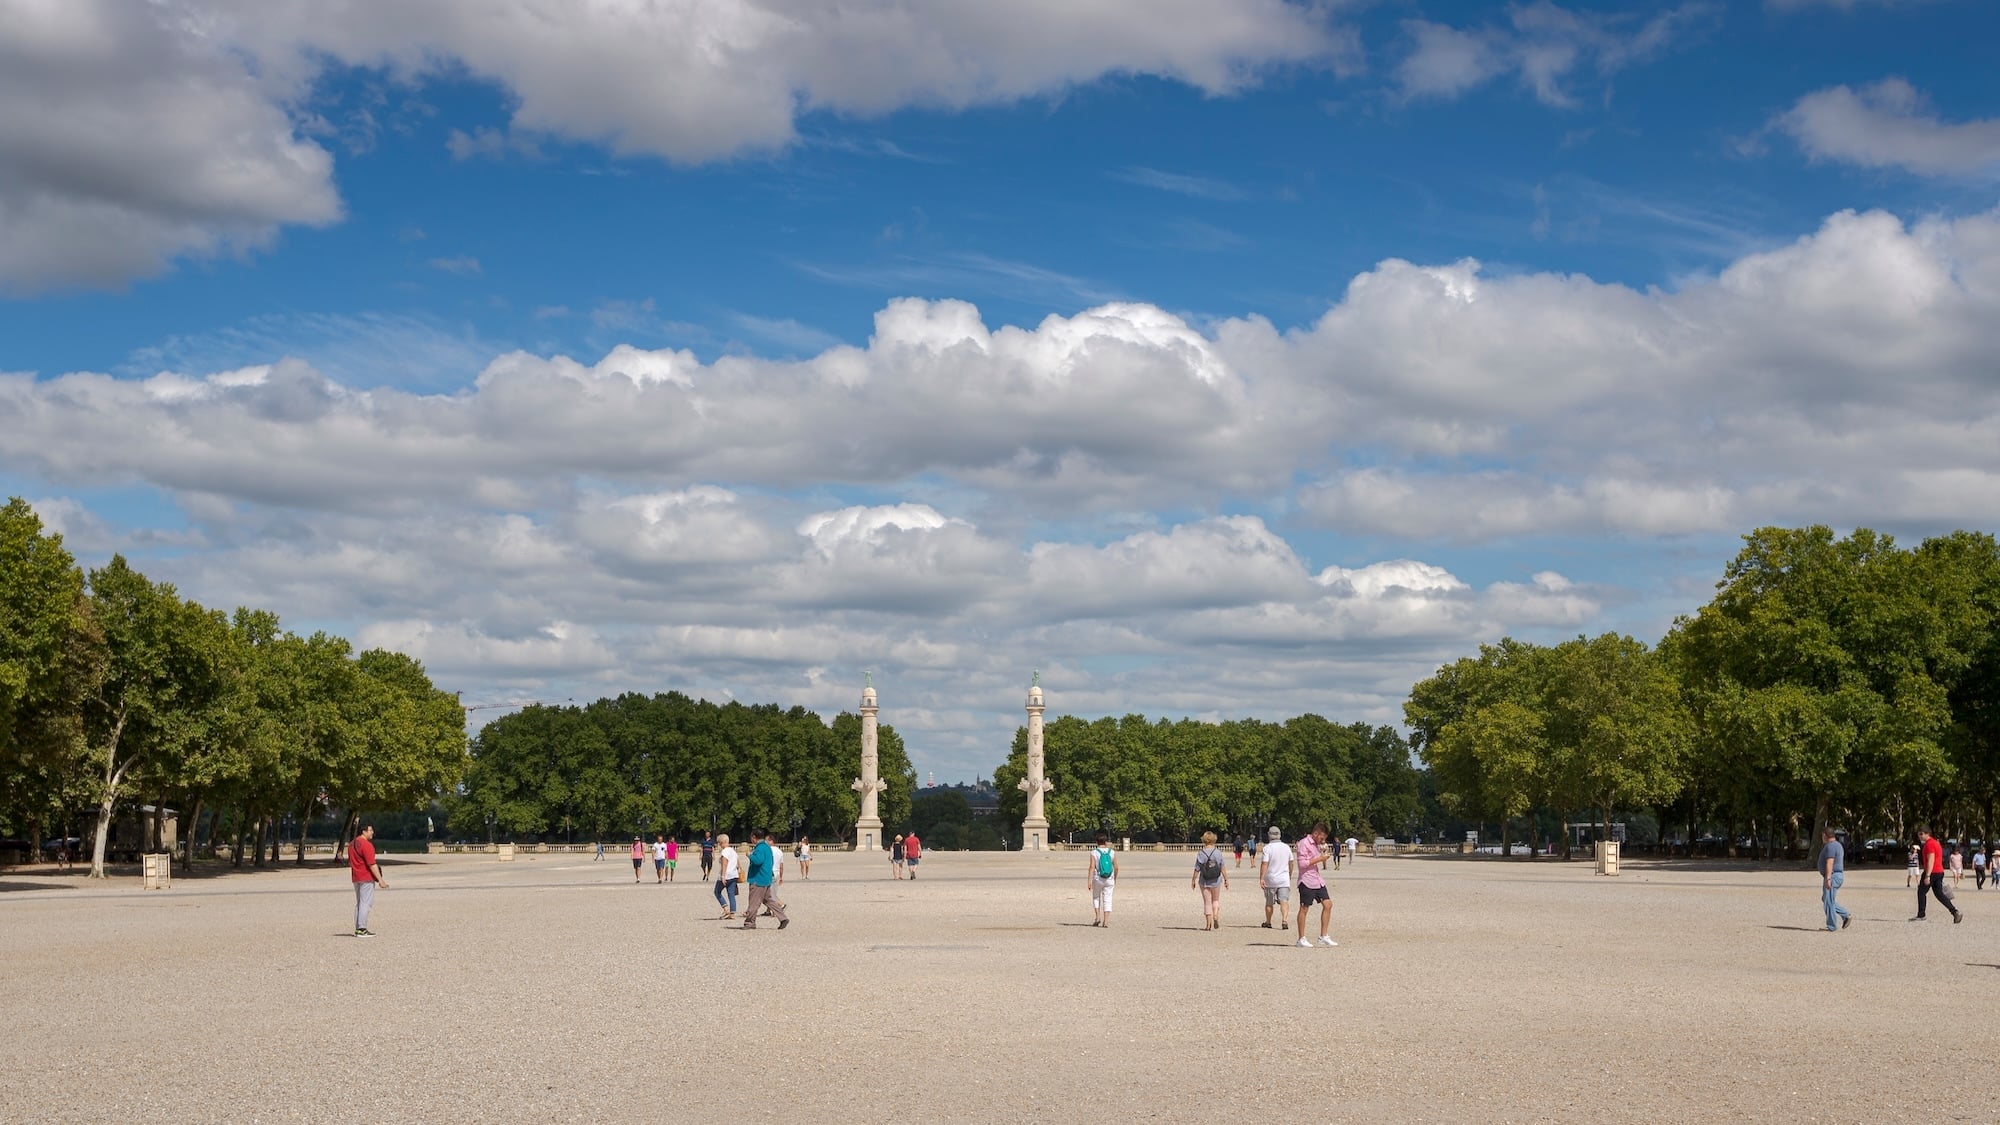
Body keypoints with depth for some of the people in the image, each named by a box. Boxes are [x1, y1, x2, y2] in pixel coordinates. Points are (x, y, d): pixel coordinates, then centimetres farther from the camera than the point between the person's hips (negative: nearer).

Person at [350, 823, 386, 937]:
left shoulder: (352, 844, 13)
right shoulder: (366, 845, -17)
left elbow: (350, 862, 19)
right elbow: (372, 864, -20)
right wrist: (380, 880, -19)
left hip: (356, 878, 9)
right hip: (366, 878, -9)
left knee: (358, 903, 13)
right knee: (366, 903, -7)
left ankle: (358, 928, 15)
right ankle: (362, 929, -10)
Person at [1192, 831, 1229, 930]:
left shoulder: (1201, 854, -10)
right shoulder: (1218, 853, -7)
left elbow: (1197, 870, -7)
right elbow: (1223, 868, -4)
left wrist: (1193, 880, 4)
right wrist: (1226, 879, 7)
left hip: (1204, 882, -1)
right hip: (1216, 881, 1)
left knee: (1207, 902, 7)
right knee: (1216, 900, 20)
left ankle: (1209, 924, 6)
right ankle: (1215, 915, -4)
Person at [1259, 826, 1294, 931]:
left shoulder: (1267, 848, -10)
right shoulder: (1286, 848, 5)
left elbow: (1264, 864, -15)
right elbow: (1291, 863, 14)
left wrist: (1261, 878, -13)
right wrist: (1290, 875, 28)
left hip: (1270, 879, -2)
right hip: (1284, 879, 2)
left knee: (1269, 902, 11)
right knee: (1284, 901, -4)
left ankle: (1268, 922, 24)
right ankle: (1284, 920, -23)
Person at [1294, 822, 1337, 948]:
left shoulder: (1317, 844, 17)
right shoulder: (1304, 843, -12)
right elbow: (1301, 863, -19)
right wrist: (1318, 859, -18)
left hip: (1318, 881, 9)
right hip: (1307, 881, -9)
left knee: (1328, 904, 1)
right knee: (1304, 909, -1)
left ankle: (1323, 936, 7)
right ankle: (1301, 939, 7)